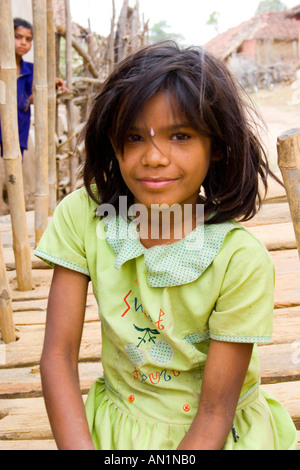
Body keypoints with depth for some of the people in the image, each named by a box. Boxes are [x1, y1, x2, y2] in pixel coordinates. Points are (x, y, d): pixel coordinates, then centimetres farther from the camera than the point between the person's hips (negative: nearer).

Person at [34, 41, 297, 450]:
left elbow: (215, 413, -17)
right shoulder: (83, 217, -14)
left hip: (223, 432, 1)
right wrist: (79, 447, -25)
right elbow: (58, 355, -14)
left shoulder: (242, 261, -22)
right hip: (118, 424, 0)